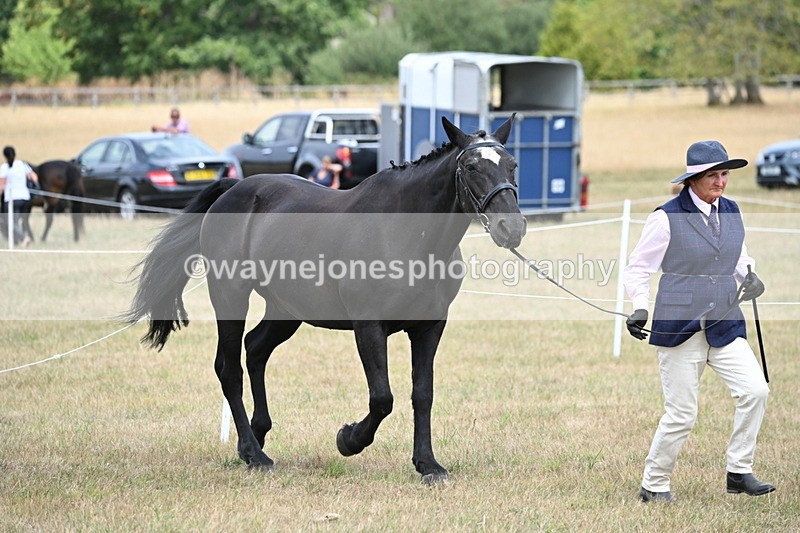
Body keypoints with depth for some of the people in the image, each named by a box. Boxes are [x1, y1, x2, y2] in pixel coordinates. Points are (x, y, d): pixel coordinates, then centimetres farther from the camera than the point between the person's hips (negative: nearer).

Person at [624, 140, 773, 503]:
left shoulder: (731, 212, 8)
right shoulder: (667, 218, -8)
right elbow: (637, 268, -2)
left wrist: (749, 276, 3)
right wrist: (640, 308, -16)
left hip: (725, 325, 5)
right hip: (679, 328, -5)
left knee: (755, 390, -13)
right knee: (681, 415, -2)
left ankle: (739, 472, -2)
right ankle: (653, 486, 17)